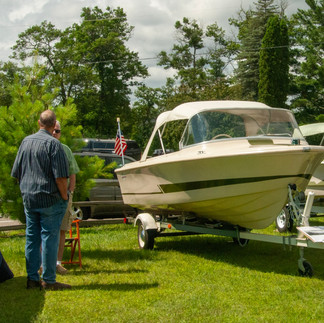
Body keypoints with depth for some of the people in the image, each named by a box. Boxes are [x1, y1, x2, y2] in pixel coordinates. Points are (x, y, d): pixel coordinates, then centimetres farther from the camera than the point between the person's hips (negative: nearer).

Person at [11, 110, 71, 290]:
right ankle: (49, 281, 3)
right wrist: (65, 197, -5)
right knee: (49, 238, -1)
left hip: (29, 199, 6)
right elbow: (60, 176, -16)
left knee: (32, 239, 11)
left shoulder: (26, 142, 10)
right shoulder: (53, 144, -12)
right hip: (50, 200, -6)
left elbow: (17, 173, 15)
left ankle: (32, 279, 16)